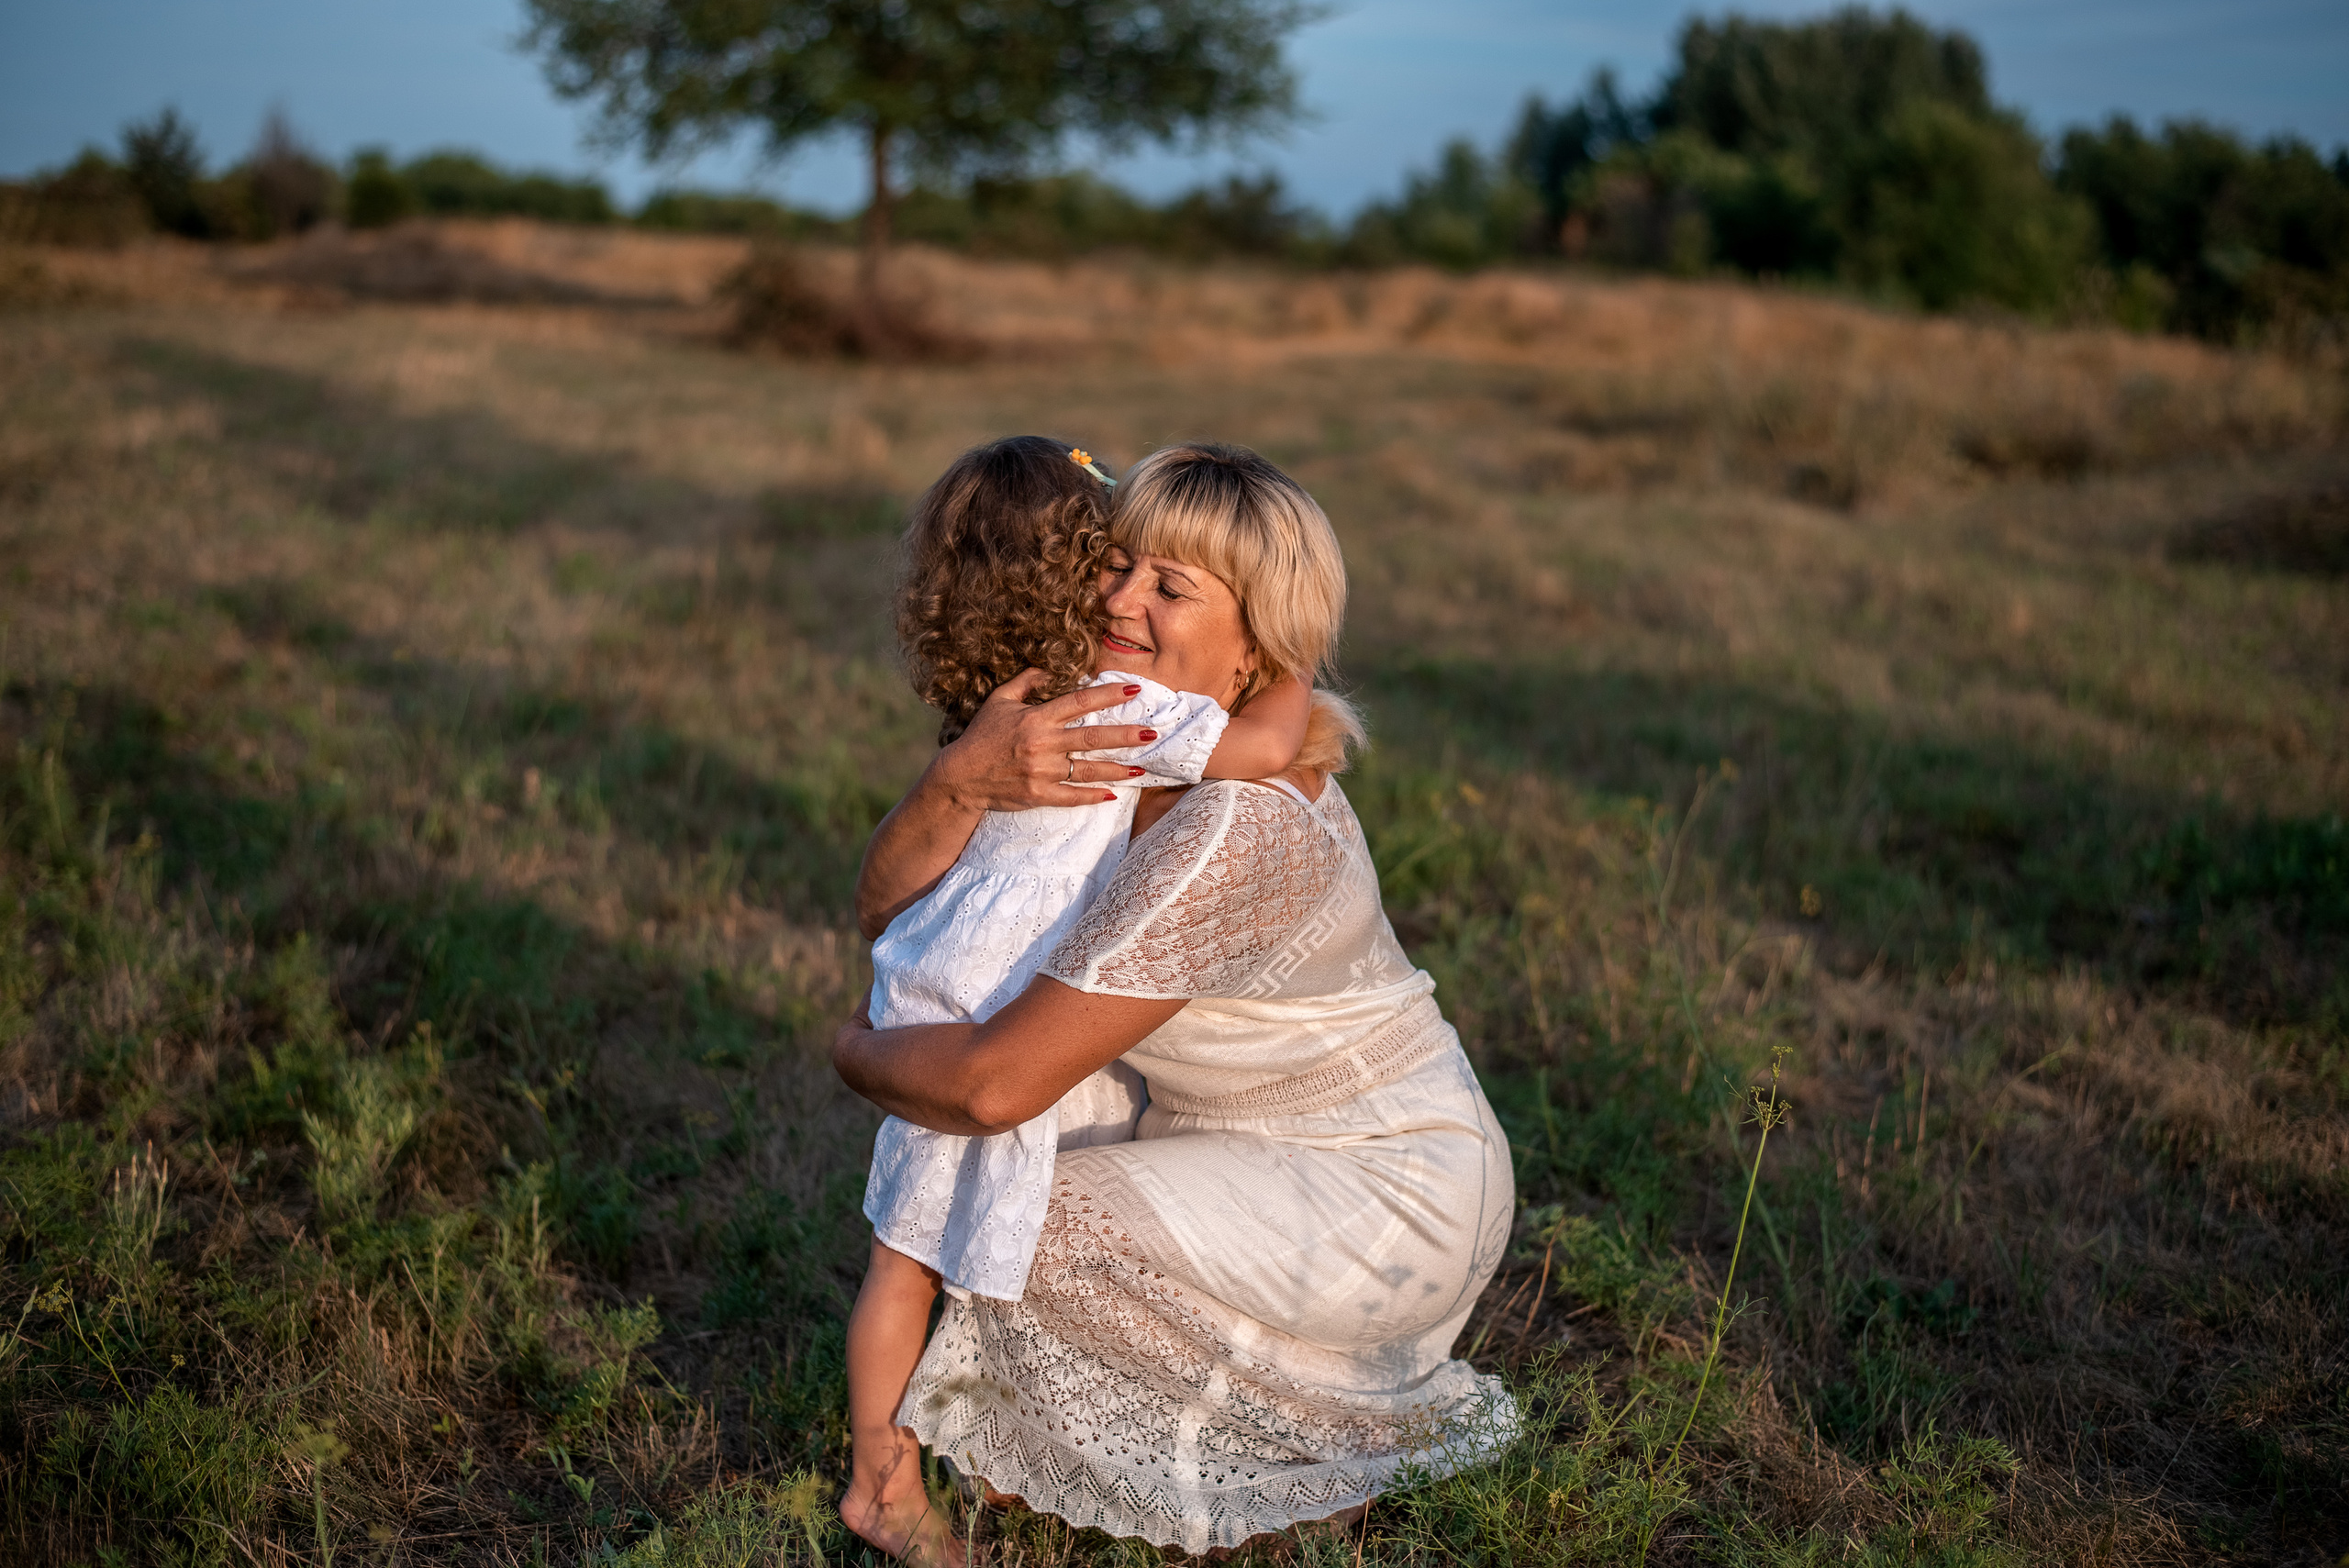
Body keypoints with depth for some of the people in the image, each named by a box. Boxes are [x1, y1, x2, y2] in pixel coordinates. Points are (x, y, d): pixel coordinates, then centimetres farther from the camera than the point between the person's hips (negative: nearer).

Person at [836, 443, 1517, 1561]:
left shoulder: (1235, 824, -33)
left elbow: (995, 1085, -33)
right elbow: (888, 906, -9)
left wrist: (856, 1050, -12)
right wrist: (958, 779, -29)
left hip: (1392, 1196, -9)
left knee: (1045, 1229, -17)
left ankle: (1327, 1441, 8)